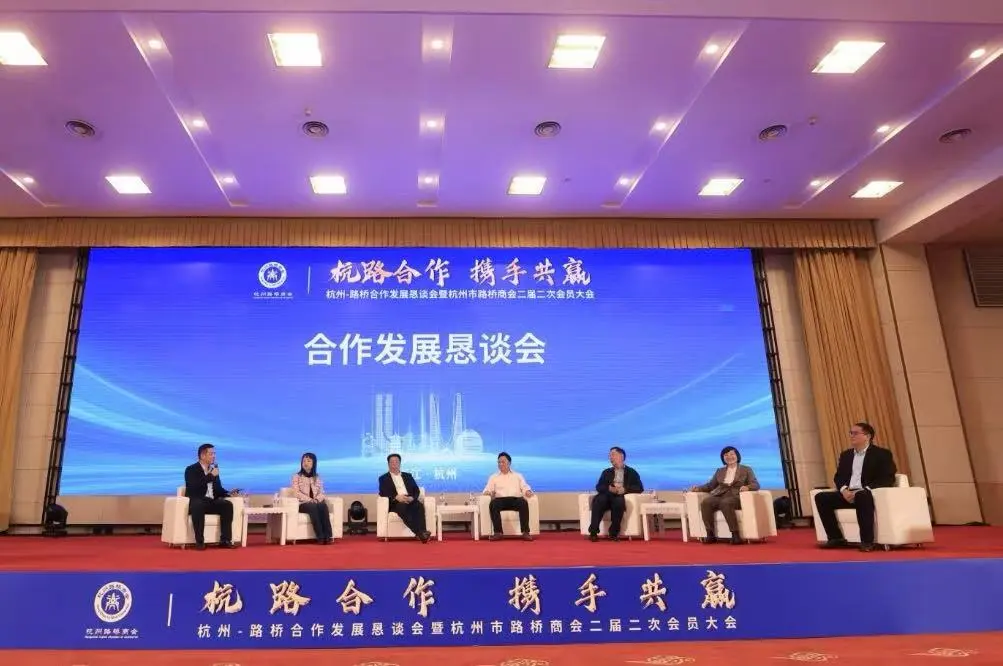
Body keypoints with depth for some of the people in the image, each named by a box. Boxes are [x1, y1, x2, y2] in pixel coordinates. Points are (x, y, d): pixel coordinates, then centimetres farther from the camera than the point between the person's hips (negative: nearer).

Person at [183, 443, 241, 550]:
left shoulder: (214, 469, 17)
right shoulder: (191, 469, -1)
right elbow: (194, 487, -19)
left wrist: (229, 493, 0)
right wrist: (211, 476, -17)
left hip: (211, 502, 5)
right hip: (196, 502, -5)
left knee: (227, 504, -22)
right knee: (198, 506, -39)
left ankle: (225, 540, -23)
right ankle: (199, 542, -33)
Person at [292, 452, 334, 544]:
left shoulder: (317, 477, 16)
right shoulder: (296, 476, 6)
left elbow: (321, 492, 10)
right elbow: (297, 493, -6)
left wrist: (317, 500, -13)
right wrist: (310, 500, -17)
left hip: (316, 503, 3)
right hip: (303, 504, -3)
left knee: (323, 506, -33)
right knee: (312, 507, -37)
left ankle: (328, 536, -41)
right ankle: (320, 537, -41)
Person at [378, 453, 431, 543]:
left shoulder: (408, 476, 25)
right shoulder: (384, 478, 16)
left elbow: (416, 490, 17)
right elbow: (383, 493, 1)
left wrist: (412, 497, -8)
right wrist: (396, 497, -16)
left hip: (410, 501, 3)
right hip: (395, 503, -3)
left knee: (420, 506, -32)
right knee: (402, 507, -38)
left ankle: (421, 533, -46)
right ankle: (420, 533, -48)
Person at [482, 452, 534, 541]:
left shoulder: (518, 476, 24)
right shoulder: (494, 477, 23)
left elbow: (524, 487, 13)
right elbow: (488, 489, 13)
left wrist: (527, 491, -11)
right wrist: (487, 491, -12)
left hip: (515, 499, 0)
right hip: (500, 500, 0)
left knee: (524, 502, -36)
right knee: (493, 504, -36)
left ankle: (525, 532, -37)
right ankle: (497, 532, -37)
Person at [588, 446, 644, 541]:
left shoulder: (631, 472, 17)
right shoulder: (606, 472, 25)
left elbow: (639, 488, 4)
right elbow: (599, 487, 11)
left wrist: (625, 489, -14)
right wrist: (609, 488, -12)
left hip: (621, 498, -2)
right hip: (608, 497, 2)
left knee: (619, 501, -38)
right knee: (598, 499, -32)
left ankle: (614, 533, -31)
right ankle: (593, 531, -36)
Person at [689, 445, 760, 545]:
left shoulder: (746, 469, 14)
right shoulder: (720, 471, 25)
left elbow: (755, 484, 3)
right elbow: (710, 485, 21)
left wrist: (747, 487, -21)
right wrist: (698, 488, 1)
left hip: (736, 497, -4)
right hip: (719, 496, 4)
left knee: (725, 503, -39)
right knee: (705, 502, -29)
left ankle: (735, 535, -38)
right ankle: (711, 535, -29)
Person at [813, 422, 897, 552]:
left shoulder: (882, 454, 1)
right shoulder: (846, 455, 19)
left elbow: (888, 479, -10)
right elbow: (838, 476, 15)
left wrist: (863, 490, -21)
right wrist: (844, 489, -9)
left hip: (870, 494, -6)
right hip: (848, 494, 6)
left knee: (861, 496, -40)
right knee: (821, 497, -15)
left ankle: (867, 541, -34)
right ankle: (836, 538, -9)